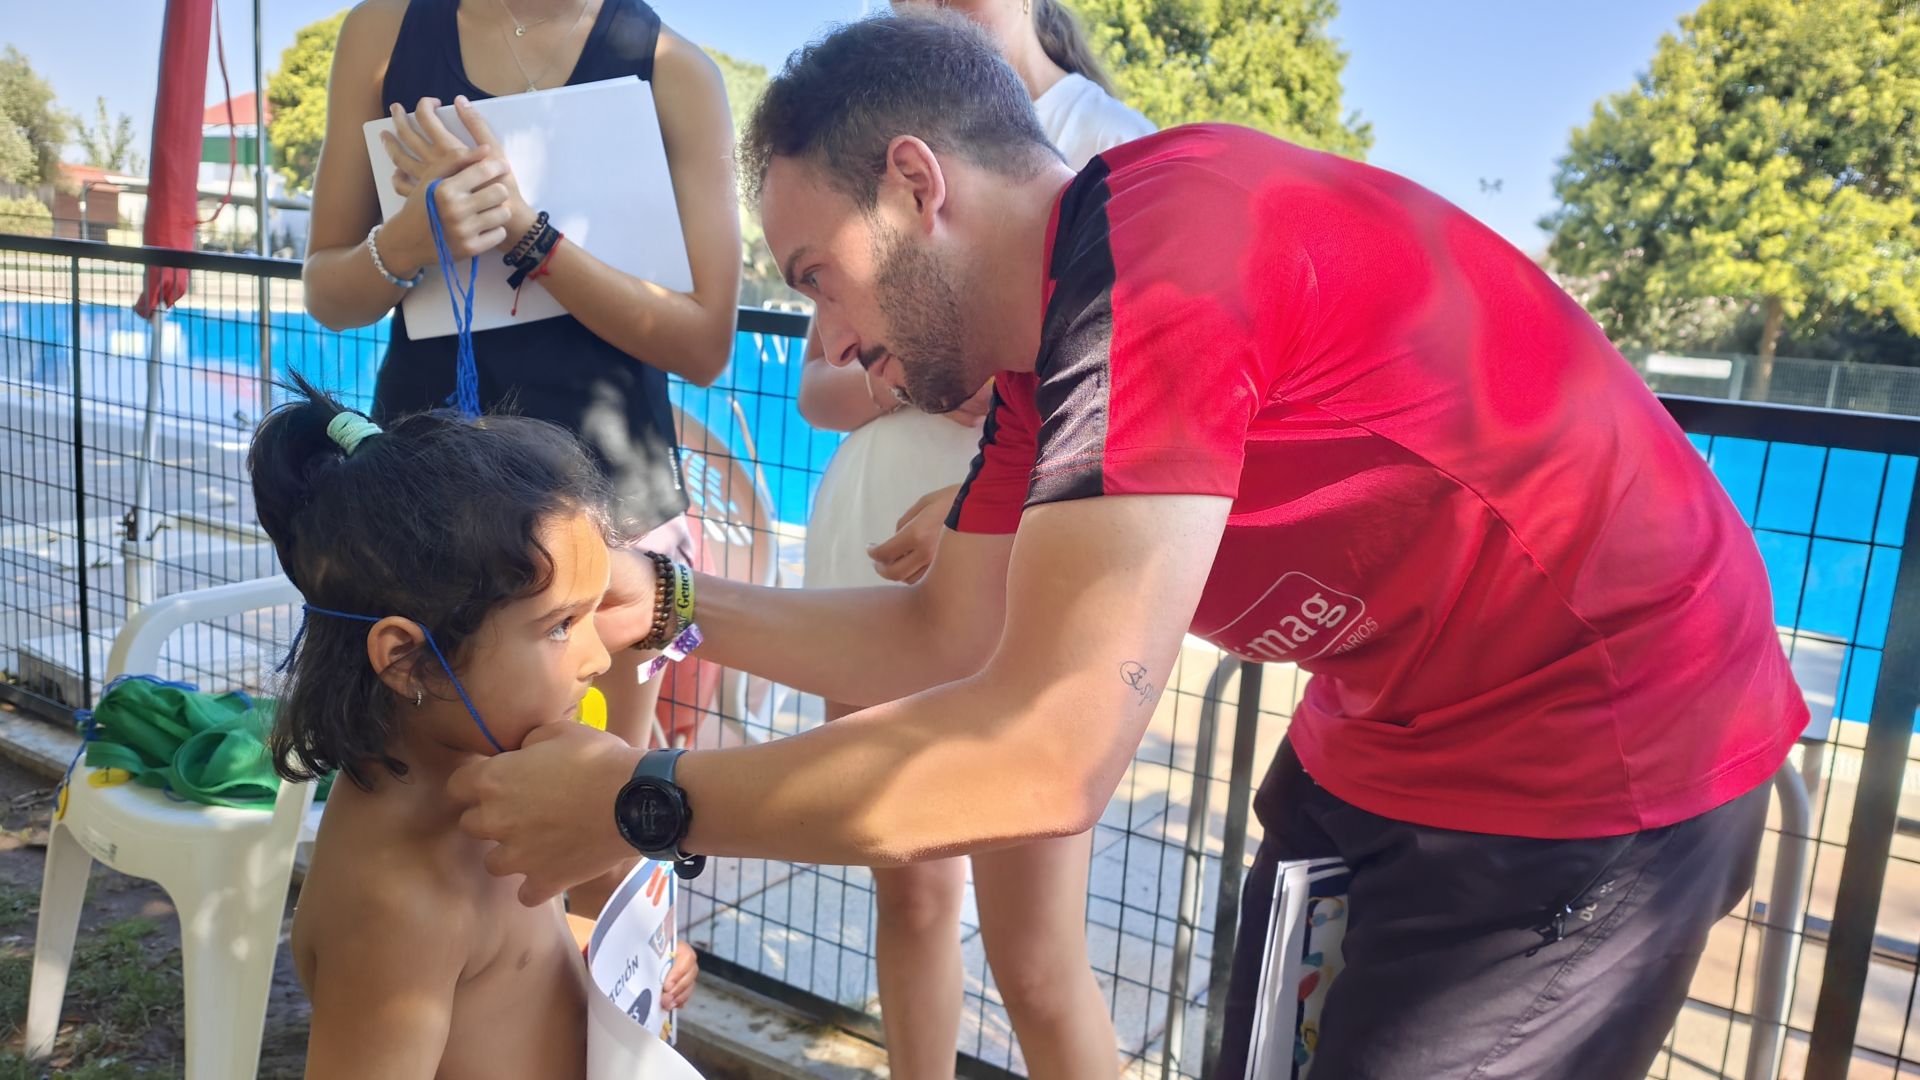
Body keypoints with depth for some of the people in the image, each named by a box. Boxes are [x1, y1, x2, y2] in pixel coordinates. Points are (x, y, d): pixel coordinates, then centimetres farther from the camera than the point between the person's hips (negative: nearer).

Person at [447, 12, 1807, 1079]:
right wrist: (673, 602, 2)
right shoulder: (1041, 354, 3)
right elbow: (941, 643, 10)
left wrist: (640, 804, -22)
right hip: (1391, 747, 8)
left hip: (1600, 769, -8)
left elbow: (1047, 756, -32)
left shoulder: (1153, 248, -27)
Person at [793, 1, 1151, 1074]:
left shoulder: (1112, 143, -3)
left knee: (1037, 964, -3)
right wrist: (899, 381, -11)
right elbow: (819, 388, 12)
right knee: (912, 892, 13)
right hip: (873, 553, 5)